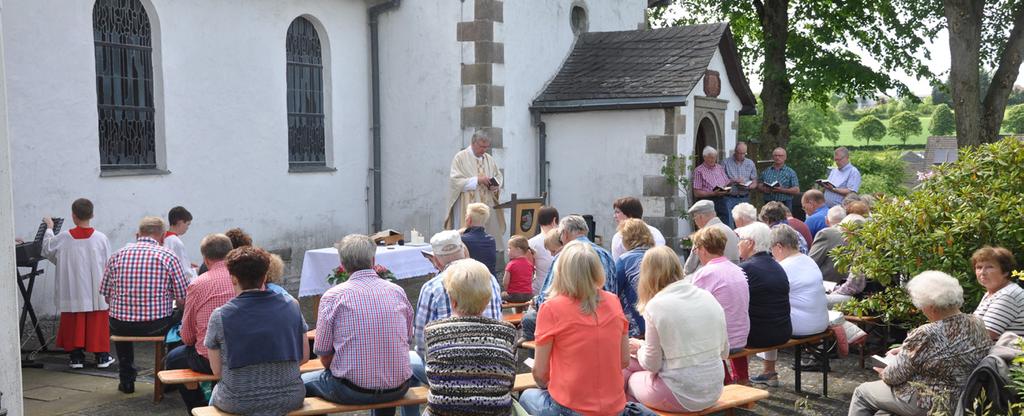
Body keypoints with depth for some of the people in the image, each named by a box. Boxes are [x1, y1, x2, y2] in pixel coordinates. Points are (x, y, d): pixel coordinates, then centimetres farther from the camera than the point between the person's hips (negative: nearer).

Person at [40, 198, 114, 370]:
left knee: (74, 323, 10)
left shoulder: (64, 238, -8)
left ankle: (76, 356, 13)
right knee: (97, 323, 8)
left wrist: (49, 229, 29)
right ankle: (102, 356, 13)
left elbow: (47, 249, 13)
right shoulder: (101, 238, -9)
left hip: (73, 292, 0)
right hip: (96, 293, 0)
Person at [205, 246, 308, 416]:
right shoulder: (291, 306, -3)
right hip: (289, 399, 1)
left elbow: (217, 370, -2)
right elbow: (304, 357, 3)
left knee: (215, 396, 32)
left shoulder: (219, 316, -8)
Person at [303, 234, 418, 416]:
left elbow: (324, 356, -4)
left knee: (303, 382, 21)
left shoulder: (332, 296, -9)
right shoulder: (398, 292, 1)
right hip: (397, 390, 4)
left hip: (352, 391, -4)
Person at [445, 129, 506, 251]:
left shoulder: (489, 159, 14)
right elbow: (455, 181, -10)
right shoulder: (460, 157, -2)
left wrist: (496, 185, -4)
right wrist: (476, 180, -18)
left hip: (488, 205, 5)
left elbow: (499, 177, 19)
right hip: (468, 208, -5)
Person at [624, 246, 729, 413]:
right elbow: (724, 352, 9)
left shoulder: (656, 306, -15)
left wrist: (640, 347, 10)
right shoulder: (708, 297, 1)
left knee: (625, 370, 21)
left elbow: (652, 364, -9)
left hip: (681, 396, -5)